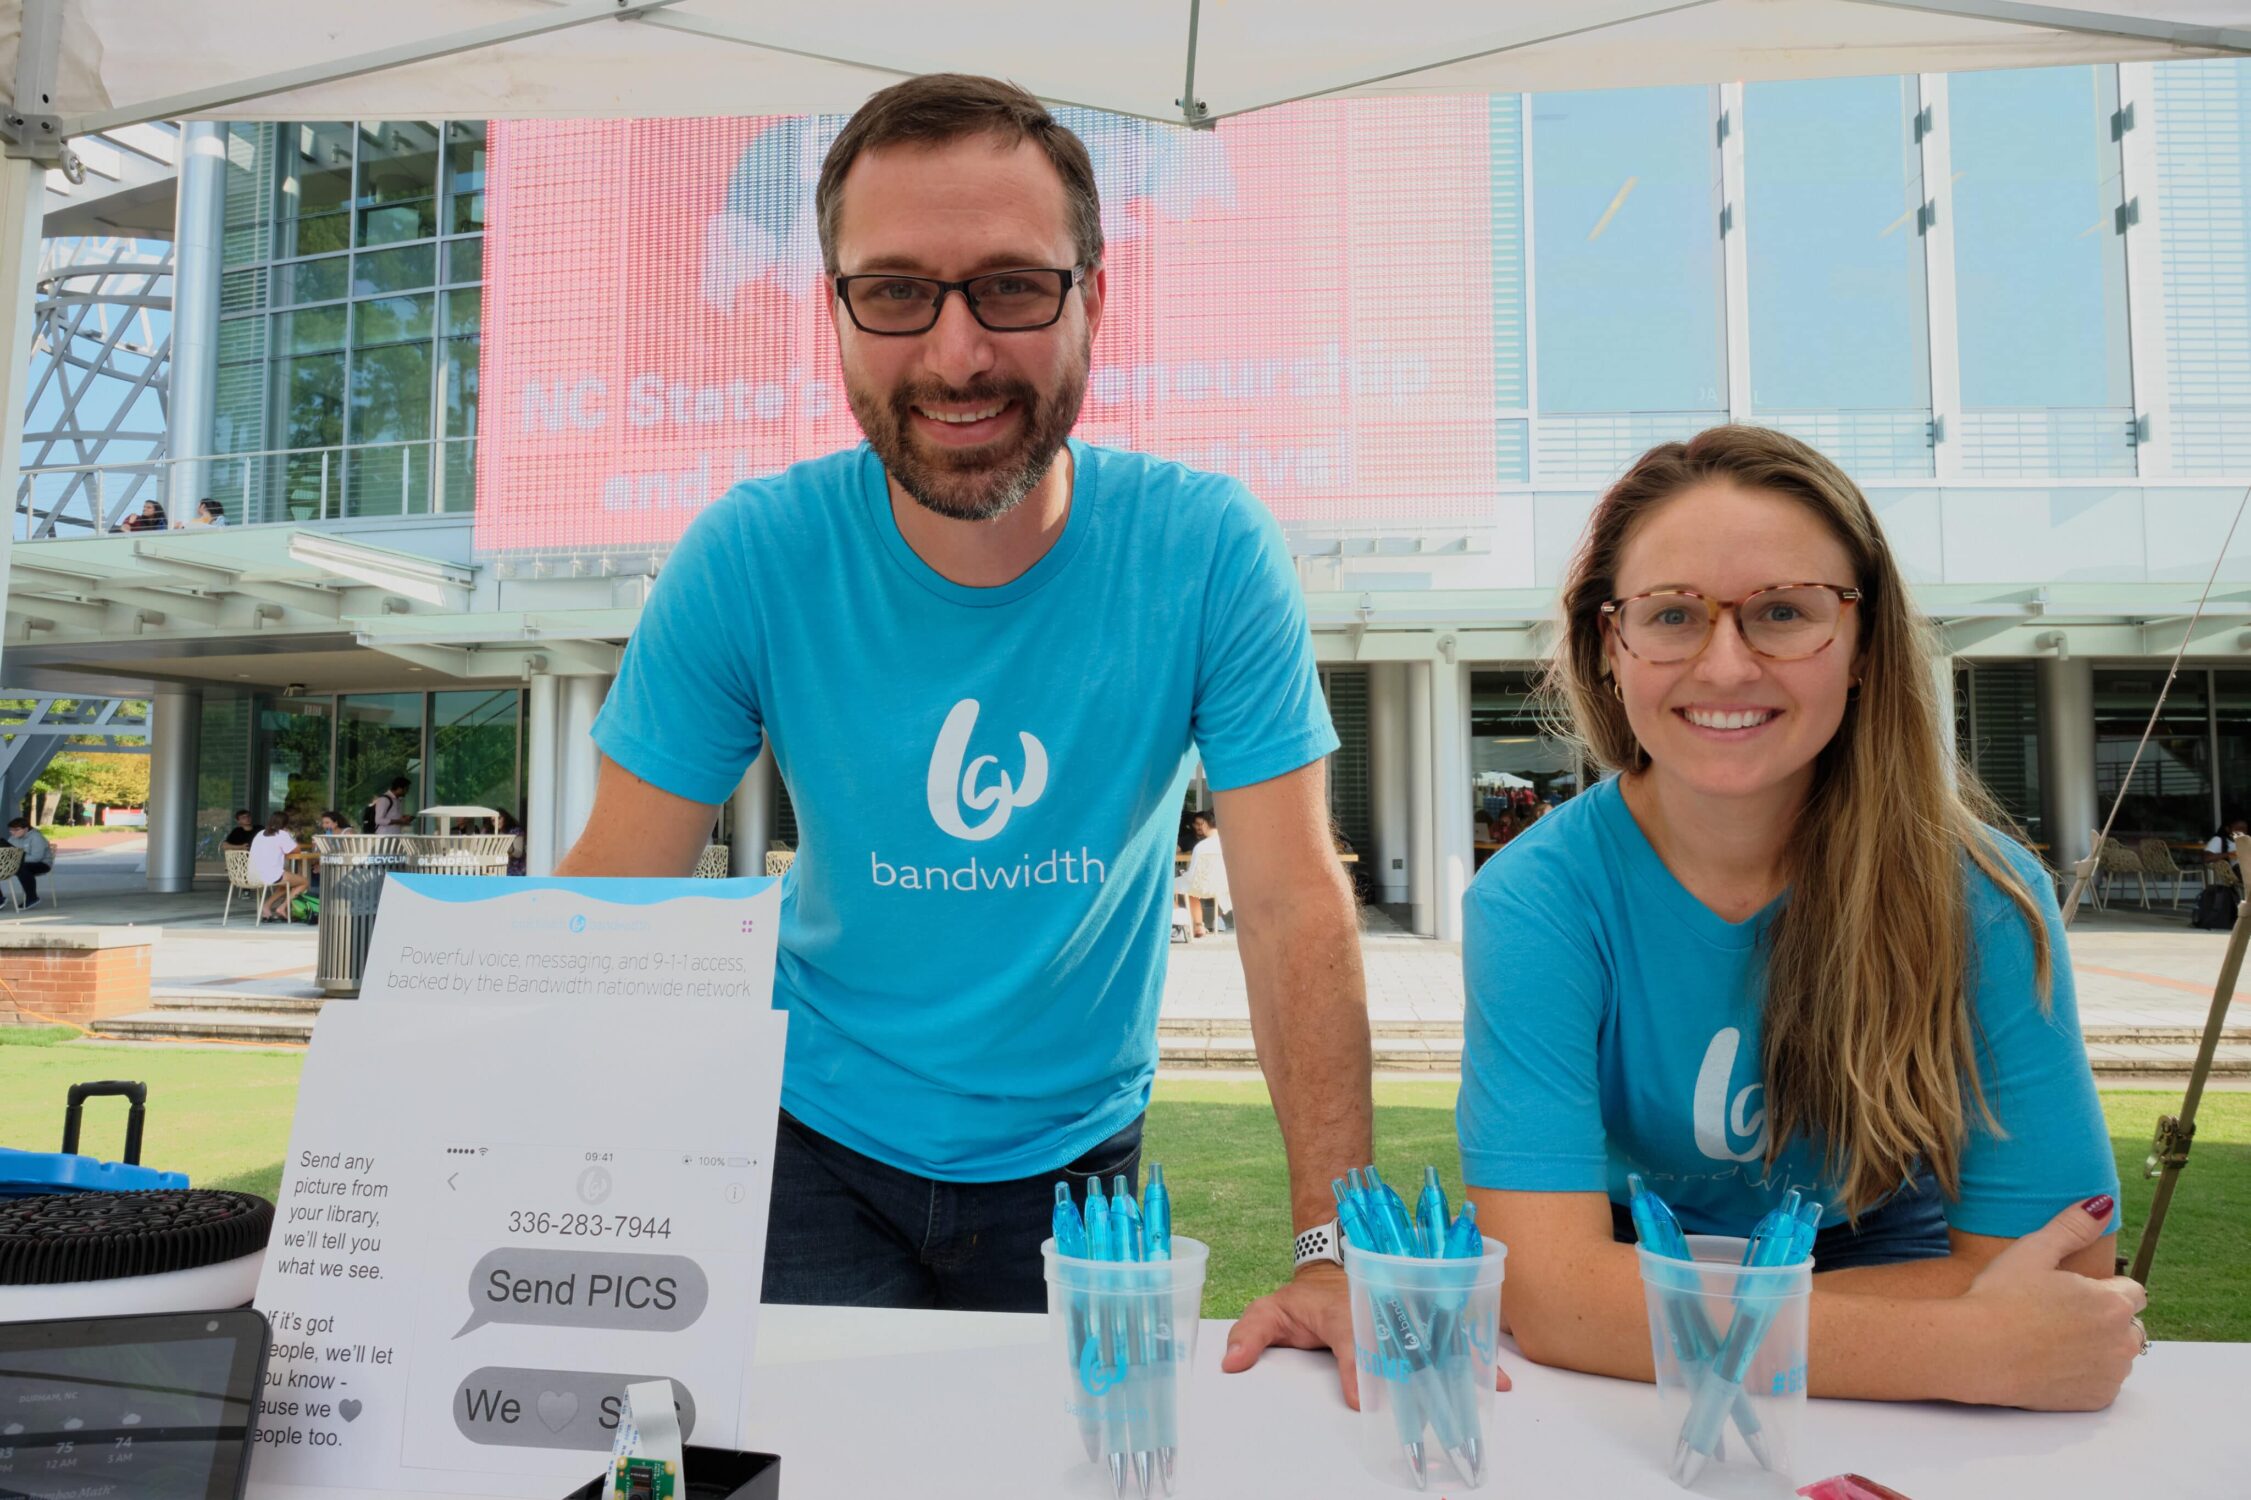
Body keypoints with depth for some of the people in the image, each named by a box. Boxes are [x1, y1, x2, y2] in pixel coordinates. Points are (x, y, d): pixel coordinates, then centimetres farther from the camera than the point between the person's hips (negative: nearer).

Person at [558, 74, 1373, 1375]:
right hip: (816, 1147, 0)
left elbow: (1293, 904, -17)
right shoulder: (748, 559, -17)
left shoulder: (1208, 549, -18)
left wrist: (1340, 1255, -23)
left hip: (1079, 1155, 1)